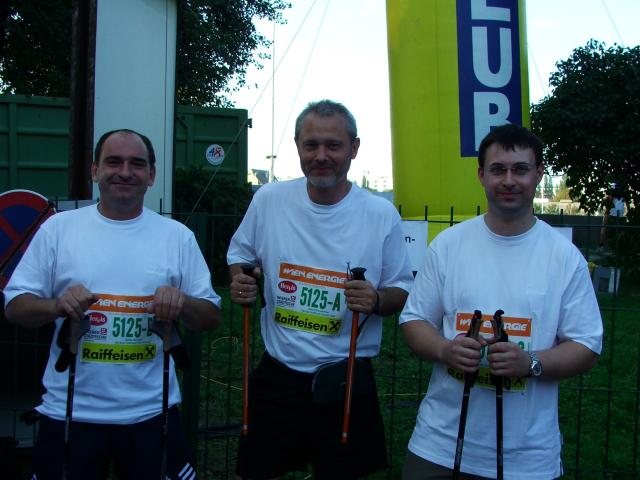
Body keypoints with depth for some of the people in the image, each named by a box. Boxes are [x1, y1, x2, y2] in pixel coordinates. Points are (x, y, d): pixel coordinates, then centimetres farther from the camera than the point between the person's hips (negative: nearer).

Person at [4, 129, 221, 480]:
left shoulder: (178, 236, 2)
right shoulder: (58, 228, 1)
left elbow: (211, 317, 4)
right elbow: (14, 306, 1)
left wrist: (184, 304, -19)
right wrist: (57, 305, -20)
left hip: (150, 412, 1)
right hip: (68, 412, 0)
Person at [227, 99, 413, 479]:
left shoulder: (382, 215, -8)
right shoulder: (268, 200, -3)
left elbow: (403, 292, -1)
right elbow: (240, 254, 12)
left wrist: (377, 300, -22)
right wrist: (240, 284, -10)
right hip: (277, 373, 2)